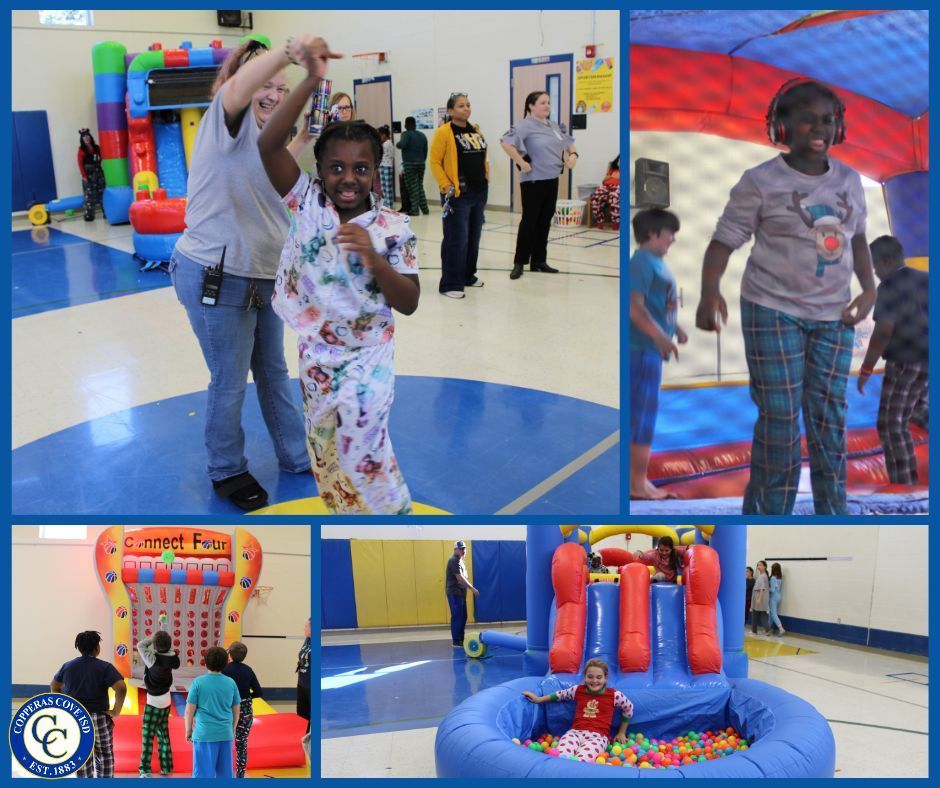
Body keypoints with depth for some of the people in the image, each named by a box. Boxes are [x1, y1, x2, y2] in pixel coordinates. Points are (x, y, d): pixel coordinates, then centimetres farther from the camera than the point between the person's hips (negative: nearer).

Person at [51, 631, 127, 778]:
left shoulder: (68, 666, 4)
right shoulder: (105, 667, -11)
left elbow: (53, 686, 18)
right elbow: (121, 688, -24)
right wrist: (116, 711, -12)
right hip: (98, 719, -4)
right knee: (104, 758, 11)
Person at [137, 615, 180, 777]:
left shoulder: (153, 659, -22)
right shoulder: (171, 657, -8)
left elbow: (140, 645, -8)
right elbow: (169, 647, 13)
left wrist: (155, 635, -3)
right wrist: (163, 629, 21)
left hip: (153, 703, -6)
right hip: (165, 702, 6)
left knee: (147, 736, -2)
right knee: (163, 735, 15)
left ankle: (146, 770, -4)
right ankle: (166, 768, 20)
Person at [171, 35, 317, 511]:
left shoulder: (261, 135, 14)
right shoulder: (227, 120, -12)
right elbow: (239, 85, -35)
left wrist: (305, 135, 11)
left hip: (261, 277, 9)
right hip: (216, 277, -9)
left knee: (274, 372, 20)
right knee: (229, 383, 4)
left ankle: (297, 455, 35)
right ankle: (226, 471, 24)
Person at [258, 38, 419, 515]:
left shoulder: (393, 228, -14)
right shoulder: (305, 202, -10)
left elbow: (409, 304, -16)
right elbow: (268, 144, -24)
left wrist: (372, 257, -32)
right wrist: (312, 81, -33)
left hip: (366, 361, -3)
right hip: (313, 355, 3)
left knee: (362, 453, 4)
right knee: (326, 451, 18)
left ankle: (393, 511, 27)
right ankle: (349, 511, 40)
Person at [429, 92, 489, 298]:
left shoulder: (475, 130, 12)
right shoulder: (444, 132, -9)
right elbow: (434, 161, -12)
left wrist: (486, 175, 15)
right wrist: (446, 186, -17)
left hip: (479, 192, 8)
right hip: (458, 194, -8)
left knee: (474, 237, 14)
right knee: (456, 239, -7)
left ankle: (468, 275, 28)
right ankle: (450, 284, -1)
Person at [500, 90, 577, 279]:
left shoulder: (554, 125, 12)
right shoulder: (526, 125, -11)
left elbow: (569, 142, 26)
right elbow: (506, 143, -23)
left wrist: (573, 155, 6)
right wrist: (521, 163, -22)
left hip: (552, 179, 7)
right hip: (533, 181, -7)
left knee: (545, 221, 10)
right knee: (529, 221, -4)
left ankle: (538, 261, 19)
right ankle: (519, 263, 4)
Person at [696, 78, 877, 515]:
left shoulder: (850, 179, 7)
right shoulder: (760, 181, -8)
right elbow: (724, 240, -10)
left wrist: (869, 287, 4)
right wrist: (709, 291, -27)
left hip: (834, 316, 5)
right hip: (774, 311, -4)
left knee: (830, 417, 7)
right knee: (779, 417, -4)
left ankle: (832, 509, 19)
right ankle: (769, 508, 10)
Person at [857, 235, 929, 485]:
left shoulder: (889, 288, -15)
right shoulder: (926, 280, 9)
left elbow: (883, 332, -22)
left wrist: (865, 369, -15)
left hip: (905, 364, -8)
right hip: (928, 361, 8)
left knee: (892, 426, 1)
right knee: (915, 409, 30)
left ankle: (904, 486, 1)